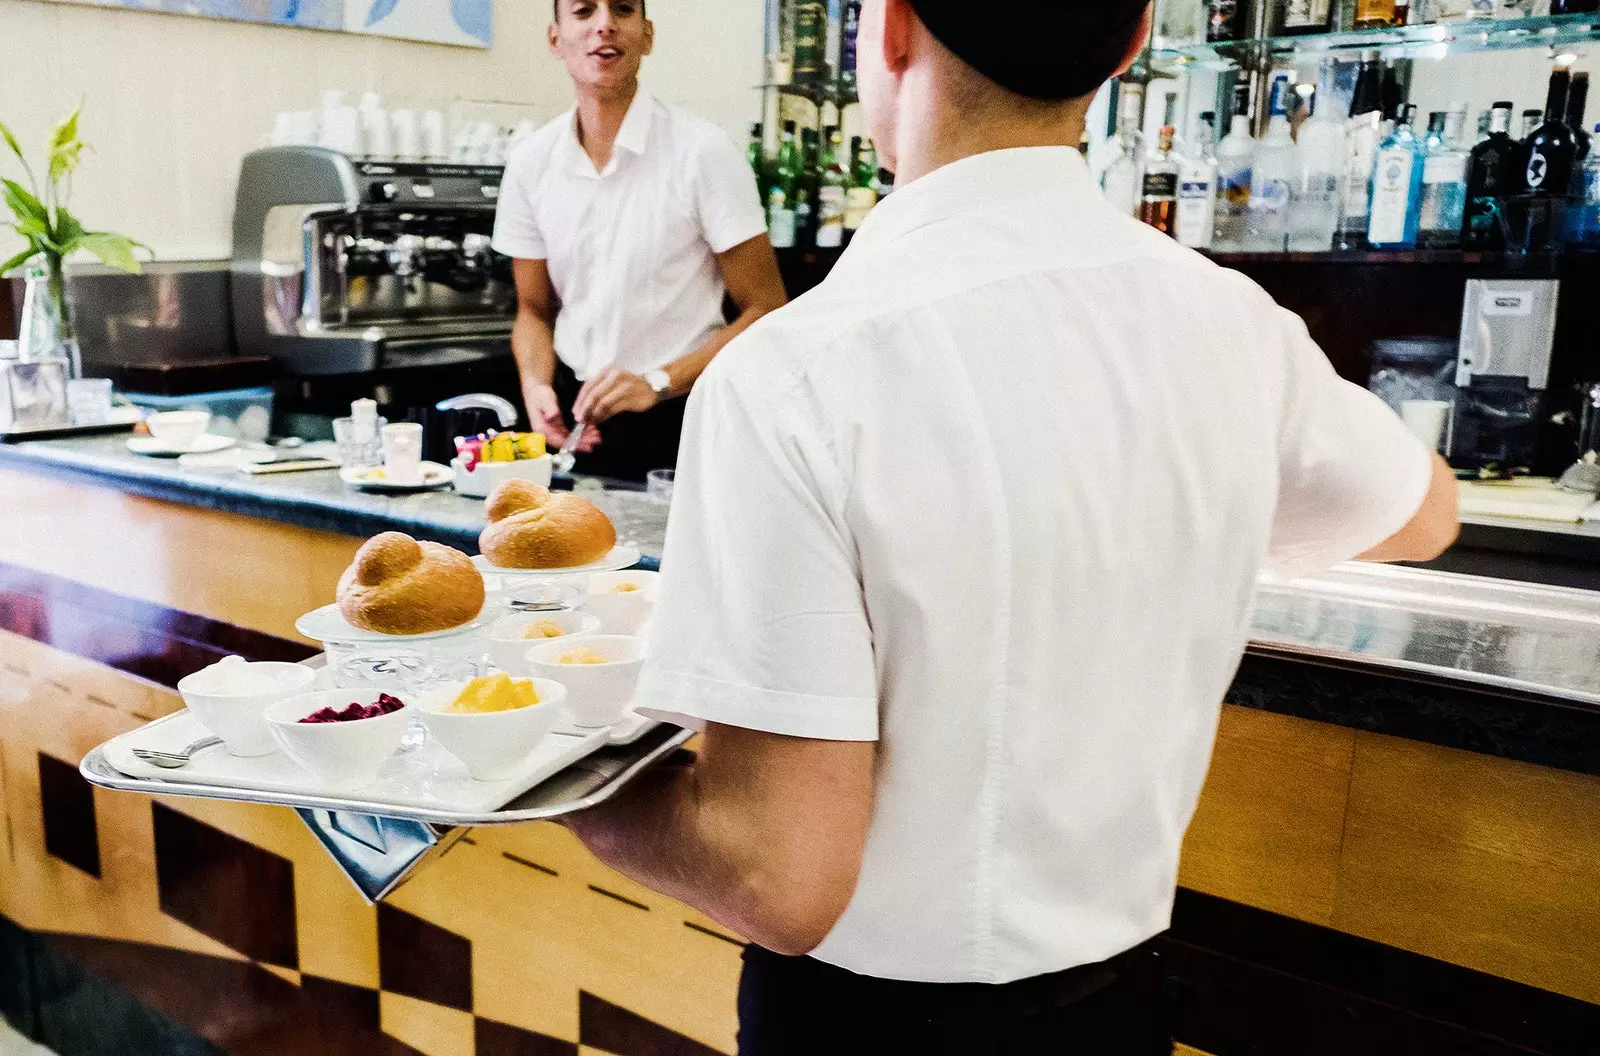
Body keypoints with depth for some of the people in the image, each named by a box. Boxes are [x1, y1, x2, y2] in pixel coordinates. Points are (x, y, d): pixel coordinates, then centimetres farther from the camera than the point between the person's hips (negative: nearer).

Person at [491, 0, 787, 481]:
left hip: (676, 423, -3)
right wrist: (535, 384, -9)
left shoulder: (704, 151, -12)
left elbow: (765, 311, -10)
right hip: (575, 419, 4)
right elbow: (534, 310, 11)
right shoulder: (530, 162, 1)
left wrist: (658, 383, -20)